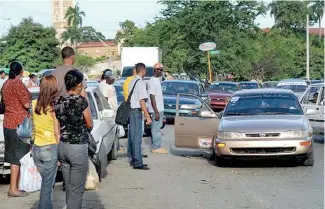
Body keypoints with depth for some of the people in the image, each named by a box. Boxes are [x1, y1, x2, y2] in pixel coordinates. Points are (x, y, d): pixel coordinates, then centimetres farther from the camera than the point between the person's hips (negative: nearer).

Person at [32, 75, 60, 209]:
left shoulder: (34, 104, 1)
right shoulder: (54, 107, -13)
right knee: (48, 185, 3)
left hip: (36, 148, 5)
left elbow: (32, 126, 4)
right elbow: (57, 132, -11)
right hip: (50, 148, -5)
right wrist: (60, 152, -4)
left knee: (45, 182, 18)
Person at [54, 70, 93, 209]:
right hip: (77, 147, -7)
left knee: (69, 187, 17)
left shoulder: (58, 101, 2)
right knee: (77, 189, 0)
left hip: (61, 146, 7)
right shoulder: (81, 101, -14)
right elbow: (89, 125, -2)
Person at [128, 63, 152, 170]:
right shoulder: (140, 82, -13)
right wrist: (148, 116, -19)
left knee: (132, 136, 14)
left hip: (130, 110, 9)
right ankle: (138, 163, -7)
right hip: (137, 111, -9)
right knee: (137, 137, -8)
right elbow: (142, 101, -19)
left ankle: (133, 159, 21)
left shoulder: (132, 82, 14)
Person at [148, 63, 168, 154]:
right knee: (156, 129, -5)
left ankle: (156, 146, 18)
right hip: (156, 110, -10)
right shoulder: (153, 81, -16)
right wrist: (156, 112, -22)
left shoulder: (157, 80, 14)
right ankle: (156, 147, -1)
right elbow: (152, 97, -20)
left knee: (156, 129, 13)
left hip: (159, 109, 10)